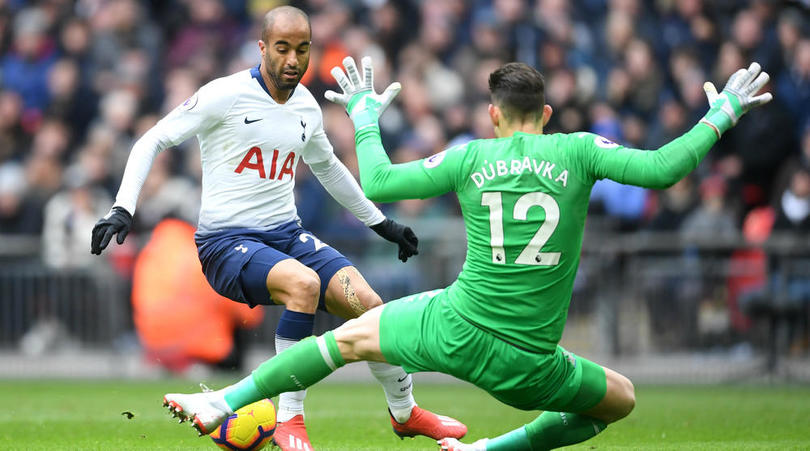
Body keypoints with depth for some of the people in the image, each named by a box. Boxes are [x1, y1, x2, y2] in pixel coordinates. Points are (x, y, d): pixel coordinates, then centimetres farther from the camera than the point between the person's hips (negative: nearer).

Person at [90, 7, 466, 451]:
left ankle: (404, 411, 14)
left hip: (287, 235, 6)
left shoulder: (306, 106, 8)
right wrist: (122, 209, -19)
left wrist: (381, 223, 32)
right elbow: (152, 141, -7)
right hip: (226, 243, -6)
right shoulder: (226, 95, -12)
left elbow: (327, 167, 28)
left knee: (366, 302, -12)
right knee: (303, 284, -34)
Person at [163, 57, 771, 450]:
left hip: (456, 330, 1)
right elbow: (660, 169, -11)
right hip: (531, 364, -1)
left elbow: (375, 183, 7)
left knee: (351, 335, 24)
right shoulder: (578, 151, -1)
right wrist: (719, 118, 2)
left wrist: (365, 118, 23)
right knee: (622, 400, 24)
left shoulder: (470, 158, 2)